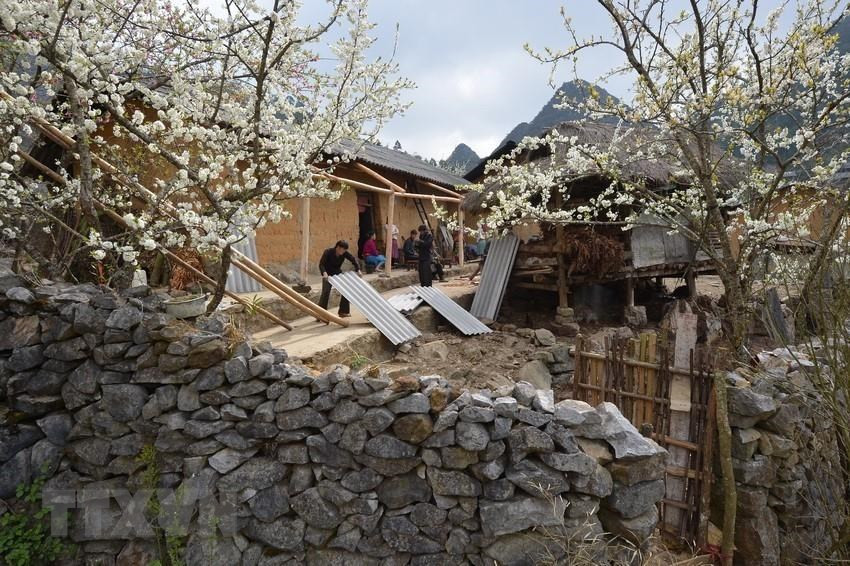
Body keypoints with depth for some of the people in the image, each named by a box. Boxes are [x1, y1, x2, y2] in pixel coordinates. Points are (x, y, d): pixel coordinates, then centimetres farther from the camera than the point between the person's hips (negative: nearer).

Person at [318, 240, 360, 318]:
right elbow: (321, 264, -27)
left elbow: (354, 259, -6)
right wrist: (324, 273, -44)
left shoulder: (345, 253, -13)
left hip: (338, 273, 5)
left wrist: (358, 269, -19)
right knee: (325, 292, -16)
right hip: (328, 274, -5)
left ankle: (343, 311, 14)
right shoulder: (328, 252, -24)